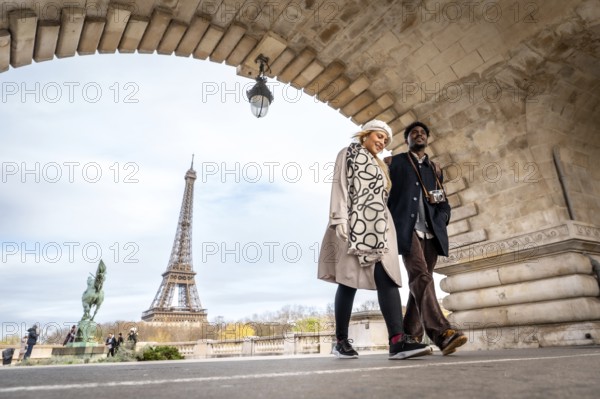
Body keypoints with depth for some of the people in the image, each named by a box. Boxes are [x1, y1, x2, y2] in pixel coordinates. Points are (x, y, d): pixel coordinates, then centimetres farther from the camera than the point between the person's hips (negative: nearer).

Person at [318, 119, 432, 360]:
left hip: (378, 226, 6)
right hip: (354, 223, -6)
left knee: (387, 277, -11)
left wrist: (386, 227, 13)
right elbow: (340, 186, -1)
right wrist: (340, 219, -15)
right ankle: (341, 341, 3)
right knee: (349, 280, -6)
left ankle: (398, 340, -19)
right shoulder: (349, 153, 12)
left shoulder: (379, 166, 30)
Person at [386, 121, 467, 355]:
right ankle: (442, 333, -28)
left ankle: (410, 338, 8)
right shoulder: (395, 162, 12)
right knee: (420, 276, -20)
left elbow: (444, 205, 21)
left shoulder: (435, 169, 24)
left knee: (419, 281, 2)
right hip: (407, 229, -4)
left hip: (431, 232, 5)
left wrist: (440, 221, 0)